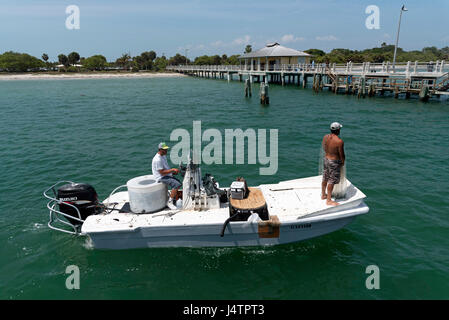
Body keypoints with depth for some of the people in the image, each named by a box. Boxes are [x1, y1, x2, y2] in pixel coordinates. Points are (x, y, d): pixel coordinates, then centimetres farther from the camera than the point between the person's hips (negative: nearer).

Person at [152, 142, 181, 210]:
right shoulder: (157, 159, -23)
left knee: (178, 183, 12)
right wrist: (172, 170, -20)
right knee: (177, 184, -23)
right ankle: (169, 202, -13)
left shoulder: (163, 156, 11)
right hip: (161, 178, -10)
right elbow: (162, 172, -24)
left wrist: (173, 172, 7)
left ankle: (175, 199, 23)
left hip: (167, 176, 10)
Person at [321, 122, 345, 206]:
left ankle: (323, 195, 37)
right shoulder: (339, 141, -24)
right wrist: (343, 162, 2)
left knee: (325, 178, 20)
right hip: (334, 162, -7)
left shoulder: (325, 137, -4)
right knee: (332, 181, 3)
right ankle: (329, 200, 12)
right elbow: (341, 155, -16)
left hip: (326, 159, 7)